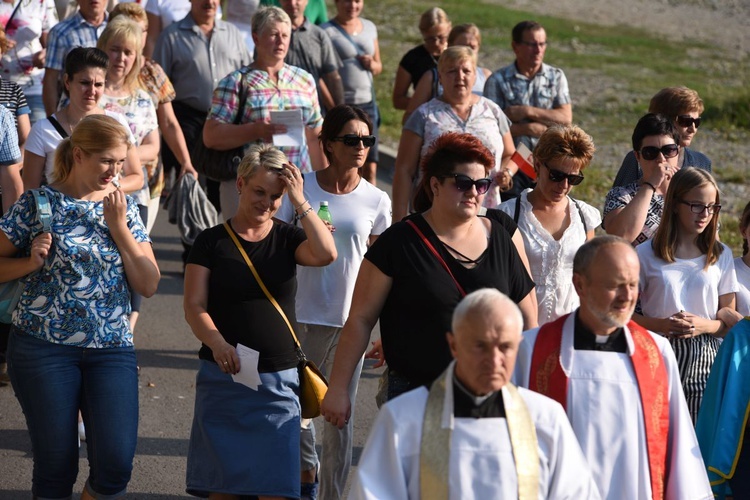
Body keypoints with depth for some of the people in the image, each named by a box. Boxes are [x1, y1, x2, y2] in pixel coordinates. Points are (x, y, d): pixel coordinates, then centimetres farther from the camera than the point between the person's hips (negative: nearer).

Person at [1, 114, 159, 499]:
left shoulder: (123, 208, 8)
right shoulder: (39, 203, -2)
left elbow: (149, 285, 1)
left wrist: (119, 228, -7)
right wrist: (32, 262, -15)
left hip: (111, 348, 3)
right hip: (43, 347, -3)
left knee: (116, 463, -8)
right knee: (56, 466, 2)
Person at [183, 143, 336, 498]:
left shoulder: (287, 239, 7)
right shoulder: (212, 241, 2)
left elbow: (326, 253, -14)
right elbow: (194, 306, -5)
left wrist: (299, 201, -13)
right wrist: (217, 342, -23)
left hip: (278, 379, 1)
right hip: (223, 376, -1)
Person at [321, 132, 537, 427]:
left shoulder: (499, 239, 7)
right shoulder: (399, 243, -4)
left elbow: (527, 319, 13)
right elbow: (361, 319, -3)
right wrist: (338, 388, -6)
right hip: (414, 391, -3)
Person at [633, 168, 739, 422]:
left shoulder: (721, 255, 10)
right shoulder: (646, 255, 2)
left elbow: (730, 317, 11)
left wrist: (705, 325, -9)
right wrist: (660, 325, -15)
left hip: (706, 362, 2)